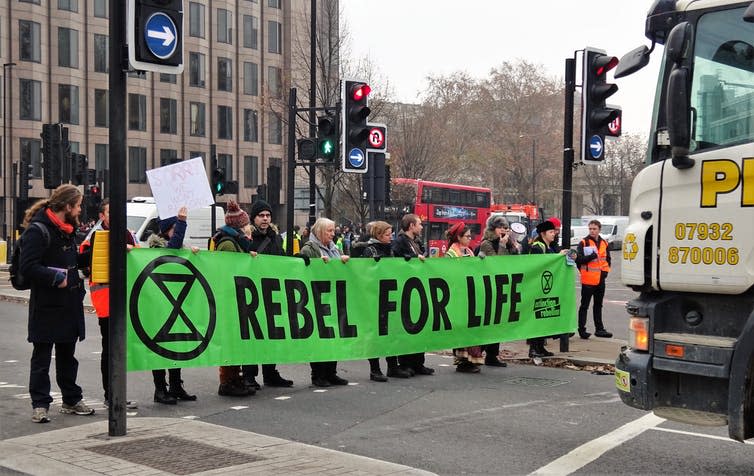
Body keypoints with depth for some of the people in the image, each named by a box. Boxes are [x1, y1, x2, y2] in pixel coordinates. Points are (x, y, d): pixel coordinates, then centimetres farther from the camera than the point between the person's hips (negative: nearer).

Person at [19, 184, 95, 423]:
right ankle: (40, 405, 9)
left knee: (67, 354, 16)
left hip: (69, 304, 8)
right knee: (42, 357, 2)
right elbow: (27, 266, -21)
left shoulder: (67, 229, 13)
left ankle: (71, 400, 26)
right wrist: (56, 277, -21)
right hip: (46, 306, -8)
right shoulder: (38, 230, -15)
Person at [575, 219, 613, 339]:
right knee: (584, 306, -1)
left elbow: (607, 259, 20)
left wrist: (605, 270, 5)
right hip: (588, 280, -6)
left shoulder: (604, 243, 11)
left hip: (600, 279, 6)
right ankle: (582, 329, 3)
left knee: (598, 305, 15)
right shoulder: (583, 243, -5)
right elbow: (578, 259, -13)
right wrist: (592, 256, -23)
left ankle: (599, 329, 22)